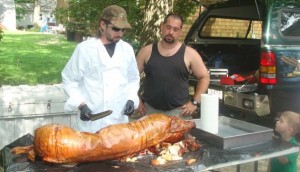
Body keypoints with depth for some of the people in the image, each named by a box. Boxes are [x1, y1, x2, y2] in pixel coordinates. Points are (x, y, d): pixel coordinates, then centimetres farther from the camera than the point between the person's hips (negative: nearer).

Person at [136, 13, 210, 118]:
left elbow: (204, 77, 3)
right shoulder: (147, 51, 4)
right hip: (150, 110, 2)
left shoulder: (189, 53, -1)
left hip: (179, 111, -1)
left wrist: (195, 102, -3)